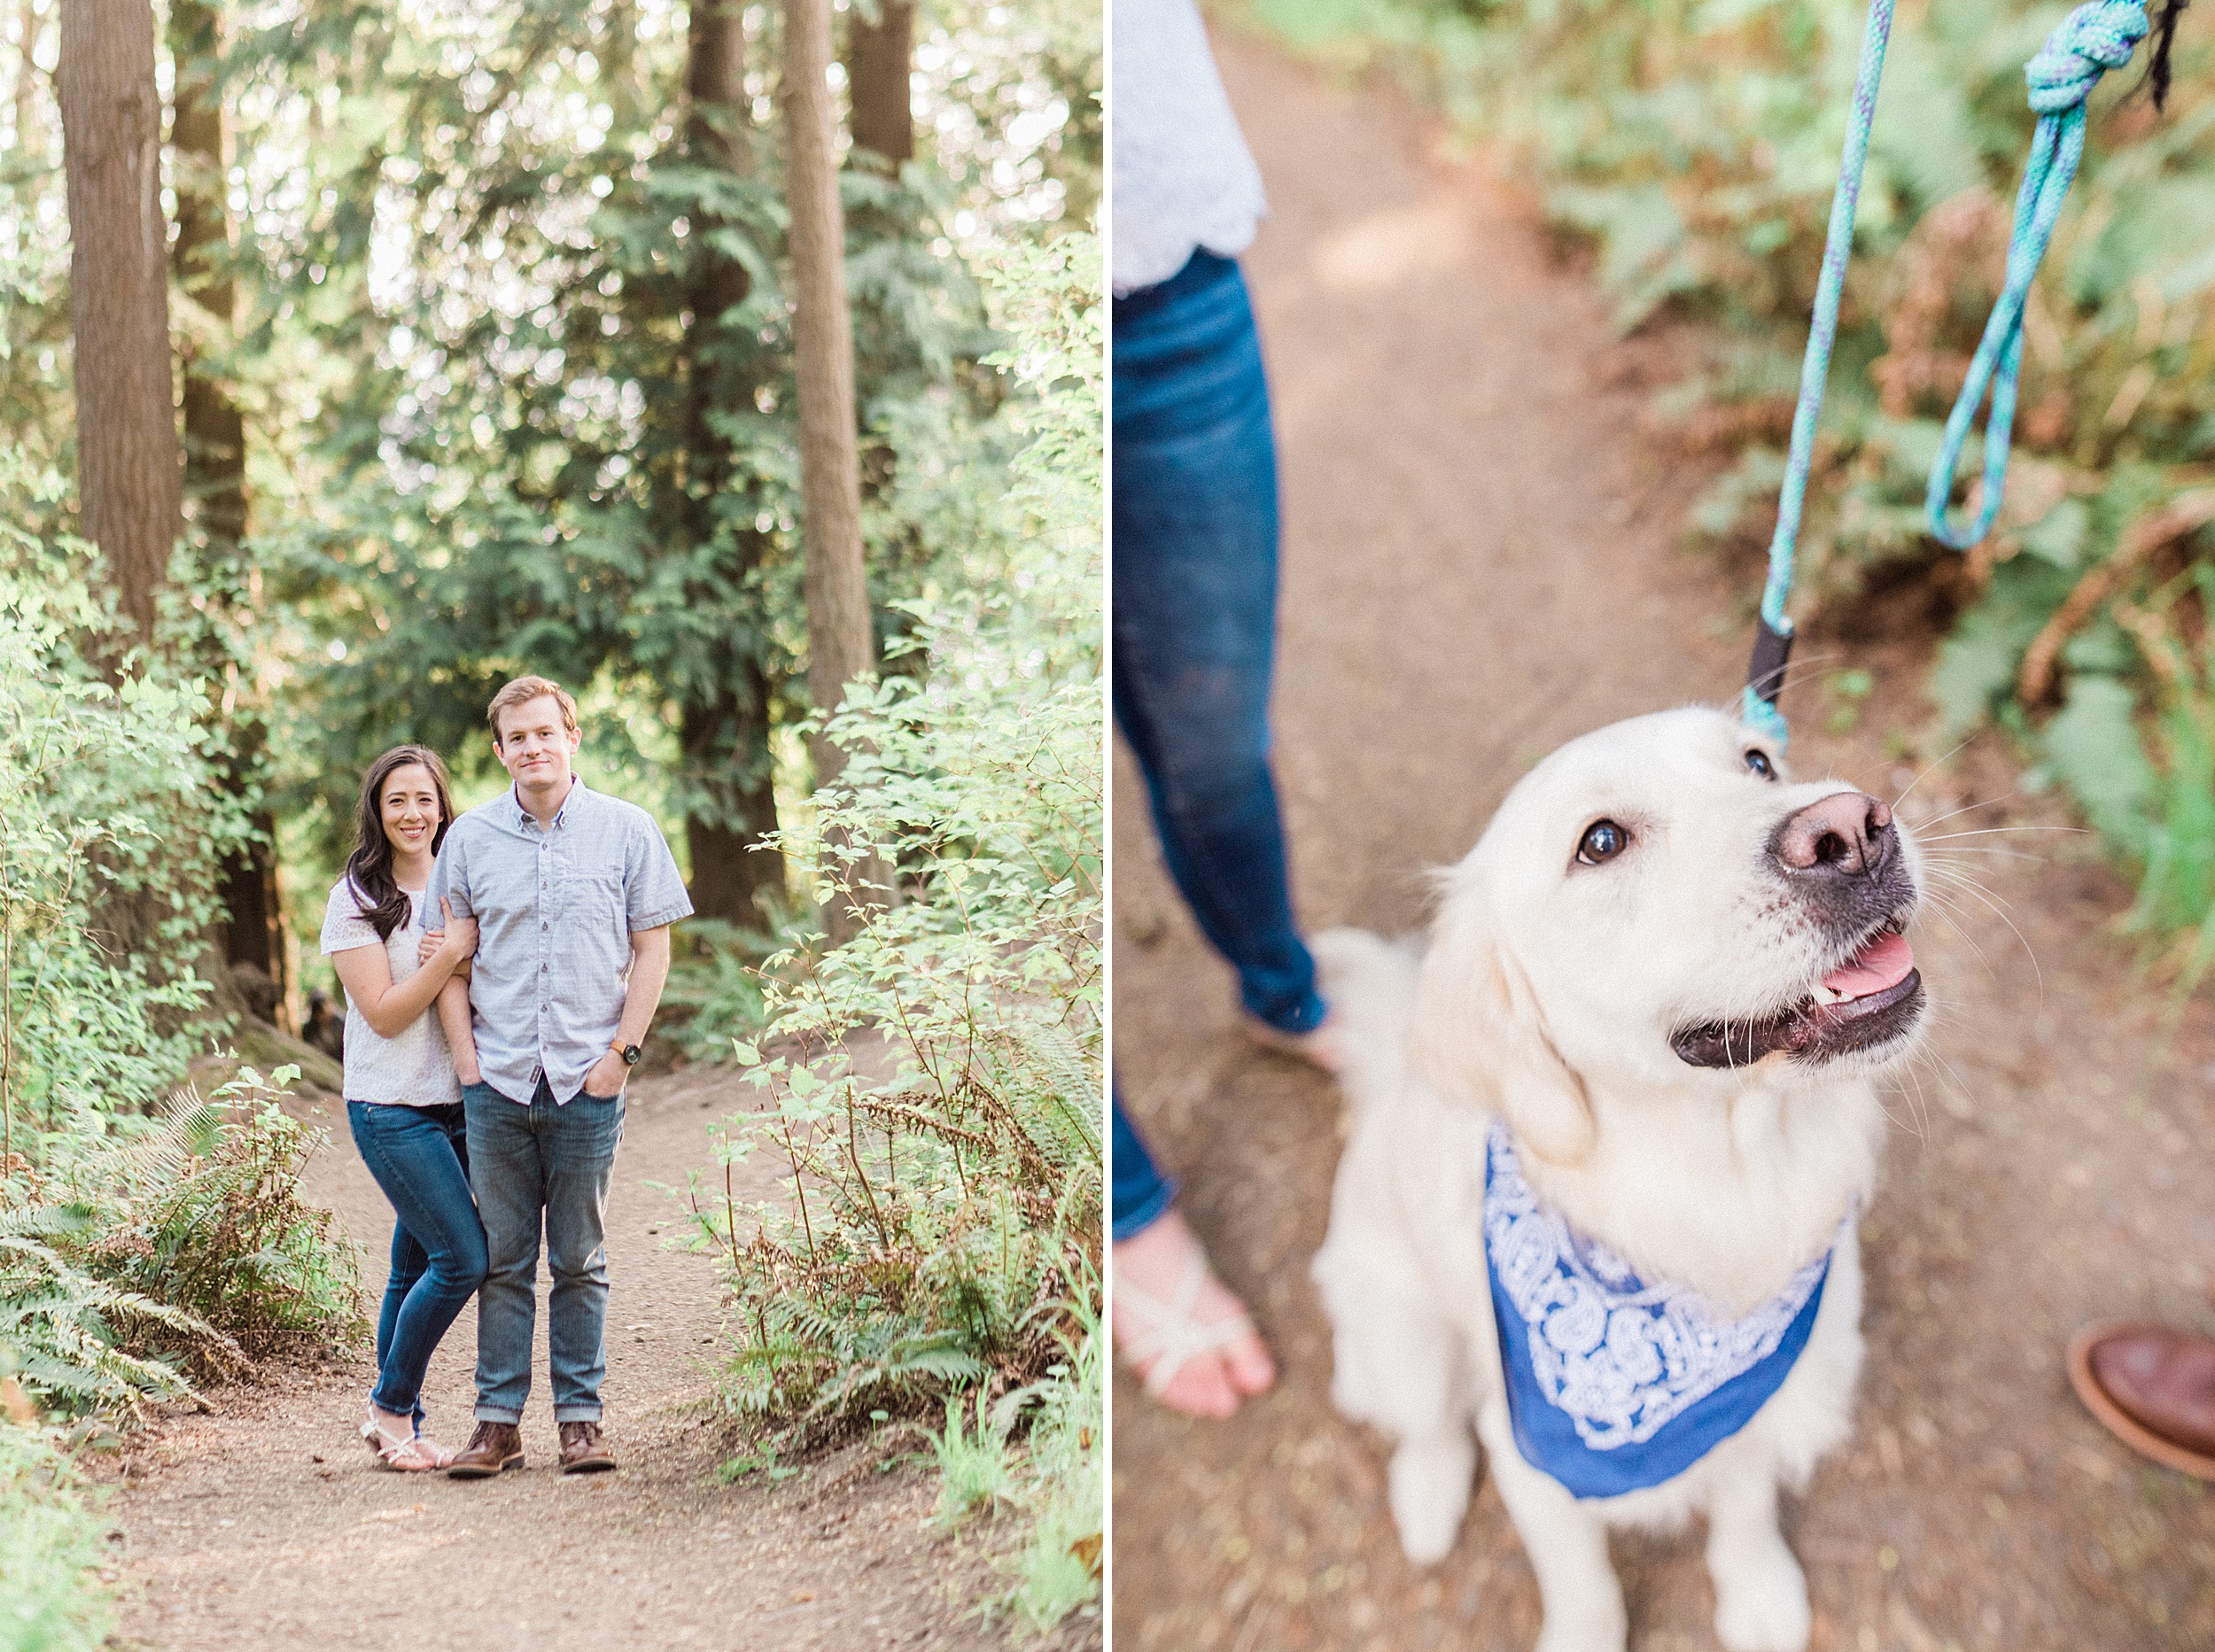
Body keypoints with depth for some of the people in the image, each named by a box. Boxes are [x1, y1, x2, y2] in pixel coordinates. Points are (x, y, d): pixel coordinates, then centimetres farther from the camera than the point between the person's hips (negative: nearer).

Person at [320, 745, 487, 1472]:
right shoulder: (357, 900, -5)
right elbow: (384, 1013, -11)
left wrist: (467, 961, -5)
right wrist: (450, 953, -19)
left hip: (458, 1099, 5)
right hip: (392, 1108, -5)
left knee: (416, 1267, 10)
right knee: (464, 1256, -12)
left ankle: (396, 1424, 20)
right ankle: (392, 1407, 6)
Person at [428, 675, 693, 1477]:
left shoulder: (627, 831, 1)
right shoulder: (470, 837, 6)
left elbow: (652, 947, 3)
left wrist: (621, 1051, -5)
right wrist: (466, 1056, 0)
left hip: (588, 1081, -1)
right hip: (497, 1081, 1)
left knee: (580, 1260, 6)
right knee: (502, 1258, 6)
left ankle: (580, 1418, 14)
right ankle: (498, 1421, 13)